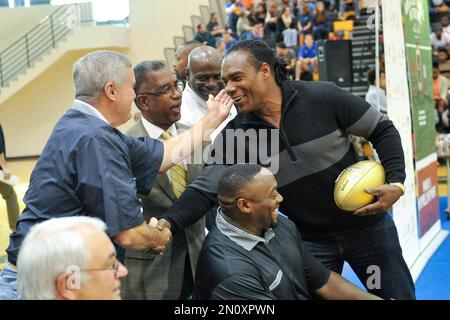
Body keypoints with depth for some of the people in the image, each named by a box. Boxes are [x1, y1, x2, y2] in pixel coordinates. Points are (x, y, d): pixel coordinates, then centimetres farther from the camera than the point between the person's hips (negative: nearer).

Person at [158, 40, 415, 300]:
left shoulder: (323, 98, -18)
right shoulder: (235, 135, -11)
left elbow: (382, 130, -7)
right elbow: (206, 189, -14)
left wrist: (396, 182, -19)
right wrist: (168, 222, -32)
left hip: (366, 226, -1)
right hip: (309, 240, 1)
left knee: (398, 295, 13)